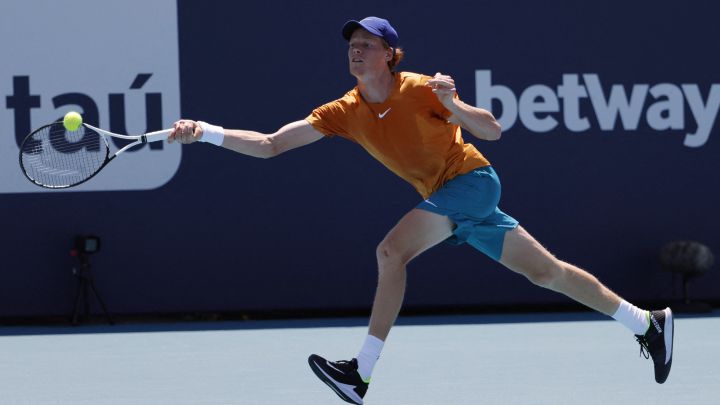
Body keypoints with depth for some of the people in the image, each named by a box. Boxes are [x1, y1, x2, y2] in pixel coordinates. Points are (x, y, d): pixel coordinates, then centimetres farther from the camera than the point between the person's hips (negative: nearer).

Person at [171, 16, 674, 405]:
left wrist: (452, 105, -32)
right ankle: (647, 323, 25)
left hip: (472, 180, -7)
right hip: (445, 197, 7)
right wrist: (207, 133, -17)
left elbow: (492, 131, -14)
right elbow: (271, 144, -6)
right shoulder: (345, 111, -2)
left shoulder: (420, 90, -18)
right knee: (546, 272, 12)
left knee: (392, 250, -25)